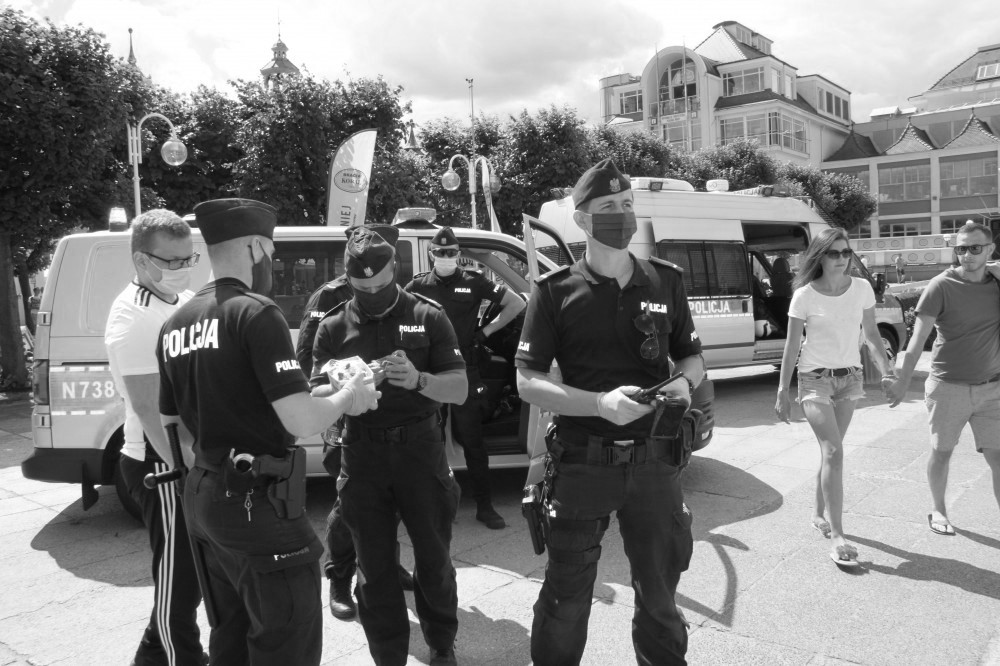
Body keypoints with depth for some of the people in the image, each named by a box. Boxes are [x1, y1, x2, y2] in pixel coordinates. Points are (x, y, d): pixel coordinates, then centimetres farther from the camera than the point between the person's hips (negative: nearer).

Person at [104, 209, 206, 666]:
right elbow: (150, 411, -22)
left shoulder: (185, 301, 8)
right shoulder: (133, 319, -19)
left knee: (190, 572, 21)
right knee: (179, 576, 4)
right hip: (164, 465, -9)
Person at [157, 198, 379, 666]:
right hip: (258, 505, -8)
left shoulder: (175, 325, 8)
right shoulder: (255, 313, -16)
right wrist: (347, 397, -4)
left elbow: (175, 427, 15)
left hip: (202, 500, 9)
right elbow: (301, 421, -22)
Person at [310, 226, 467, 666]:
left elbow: (459, 390, -4)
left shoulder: (427, 316, -2)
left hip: (420, 448, -1)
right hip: (362, 453, 1)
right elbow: (315, 396, -1)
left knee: (434, 558, 12)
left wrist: (418, 379, -24)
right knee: (375, 569, 9)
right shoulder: (333, 327, 3)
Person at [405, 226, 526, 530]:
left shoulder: (473, 282, 2)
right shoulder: (418, 285, 5)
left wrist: (487, 330, 2)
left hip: (466, 371, -1)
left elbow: (516, 304, 6)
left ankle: (484, 505, 13)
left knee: (472, 439, 2)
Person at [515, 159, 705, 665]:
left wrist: (684, 382, -8)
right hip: (582, 462, -2)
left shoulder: (666, 281, 6)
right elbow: (528, 382, -8)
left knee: (659, 595, 17)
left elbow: (692, 358, 15)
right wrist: (600, 403, -22)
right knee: (565, 600, 8)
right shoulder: (556, 292, -4)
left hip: (654, 460, 3)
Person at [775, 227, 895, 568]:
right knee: (834, 452, -13)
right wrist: (782, 391, -6)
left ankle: (820, 515, 29)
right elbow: (792, 345, -6)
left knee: (831, 451, 11)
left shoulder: (861, 288, -1)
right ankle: (837, 536, -10)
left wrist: (886, 369, -6)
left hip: (850, 377, 4)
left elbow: (871, 334, 8)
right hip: (815, 378, -4)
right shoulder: (805, 295, -10)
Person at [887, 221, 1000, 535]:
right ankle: (938, 511, 31)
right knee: (941, 453, 11)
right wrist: (903, 382, -13)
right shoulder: (942, 286, -10)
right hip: (948, 387, -3)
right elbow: (918, 338, -11)